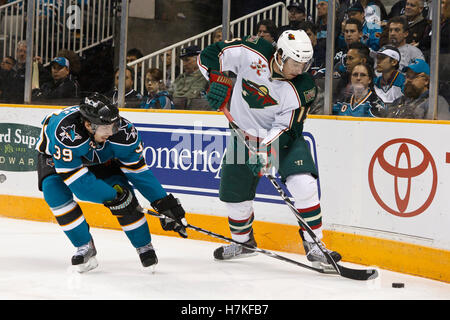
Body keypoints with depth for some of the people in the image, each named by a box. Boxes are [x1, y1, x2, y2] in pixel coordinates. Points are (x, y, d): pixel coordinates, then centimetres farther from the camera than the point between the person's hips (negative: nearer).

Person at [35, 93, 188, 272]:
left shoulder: (123, 132, -33)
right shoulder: (65, 132, -46)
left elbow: (138, 170, -19)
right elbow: (77, 180, -41)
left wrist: (164, 203, -19)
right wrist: (112, 196, -37)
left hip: (100, 157, 2)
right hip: (55, 155, -2)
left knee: (121, 191, -16)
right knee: (54, 189, -27)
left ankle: (145, 247, 3)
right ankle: (84, 247, -11)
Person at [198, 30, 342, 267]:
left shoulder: (302, 88, -22)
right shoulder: (250, 53, -22)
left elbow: (285, 128, -21)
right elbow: (210, 54, -10)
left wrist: (264, 151, -34)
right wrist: (217, 80, -24)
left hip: (281, 135, -1)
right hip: (244, 132, 1)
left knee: (304, 185, -22)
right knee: (235, 195, 6)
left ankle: (313, 244, -10)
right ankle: (242, 241, 34)